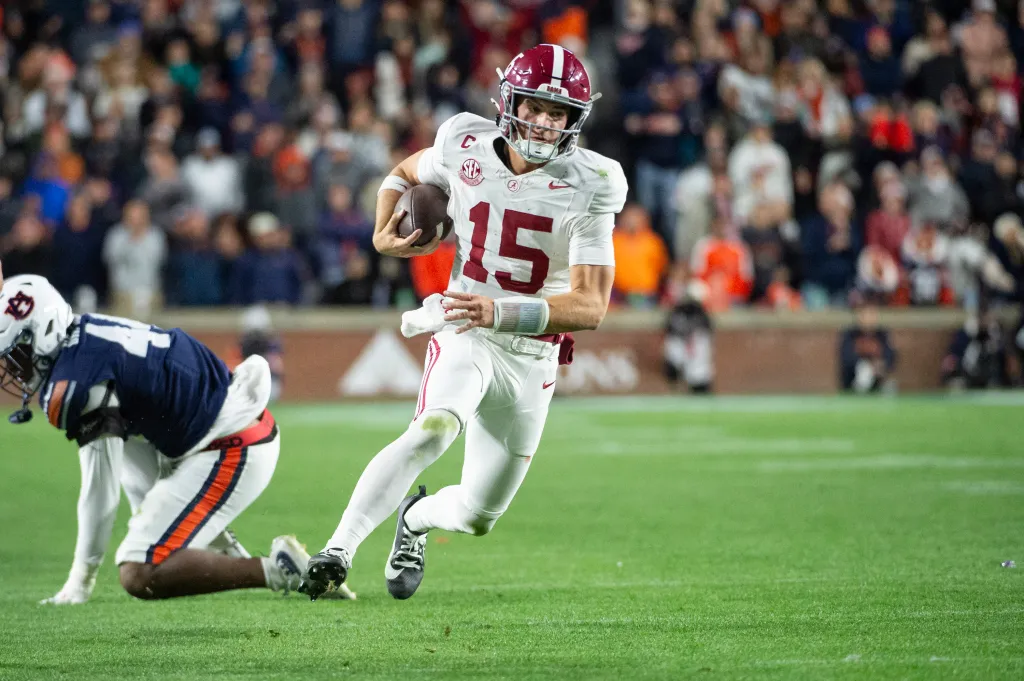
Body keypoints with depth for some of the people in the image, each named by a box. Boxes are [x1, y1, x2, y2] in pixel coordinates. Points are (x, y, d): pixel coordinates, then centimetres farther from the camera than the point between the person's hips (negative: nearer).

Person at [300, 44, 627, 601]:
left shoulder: (587, 188, -16)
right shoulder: (465, 151, -9)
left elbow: (591, 306, -23)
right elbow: (405, 174, 16)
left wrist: (499, 312, -37)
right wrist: (383, 236, -4)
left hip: (533, 354, 1)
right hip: (463, 332, -1)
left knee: (477, 517, 9)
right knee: (435, 428, -34)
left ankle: (416, 518, 44)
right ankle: (337, 553, -36)